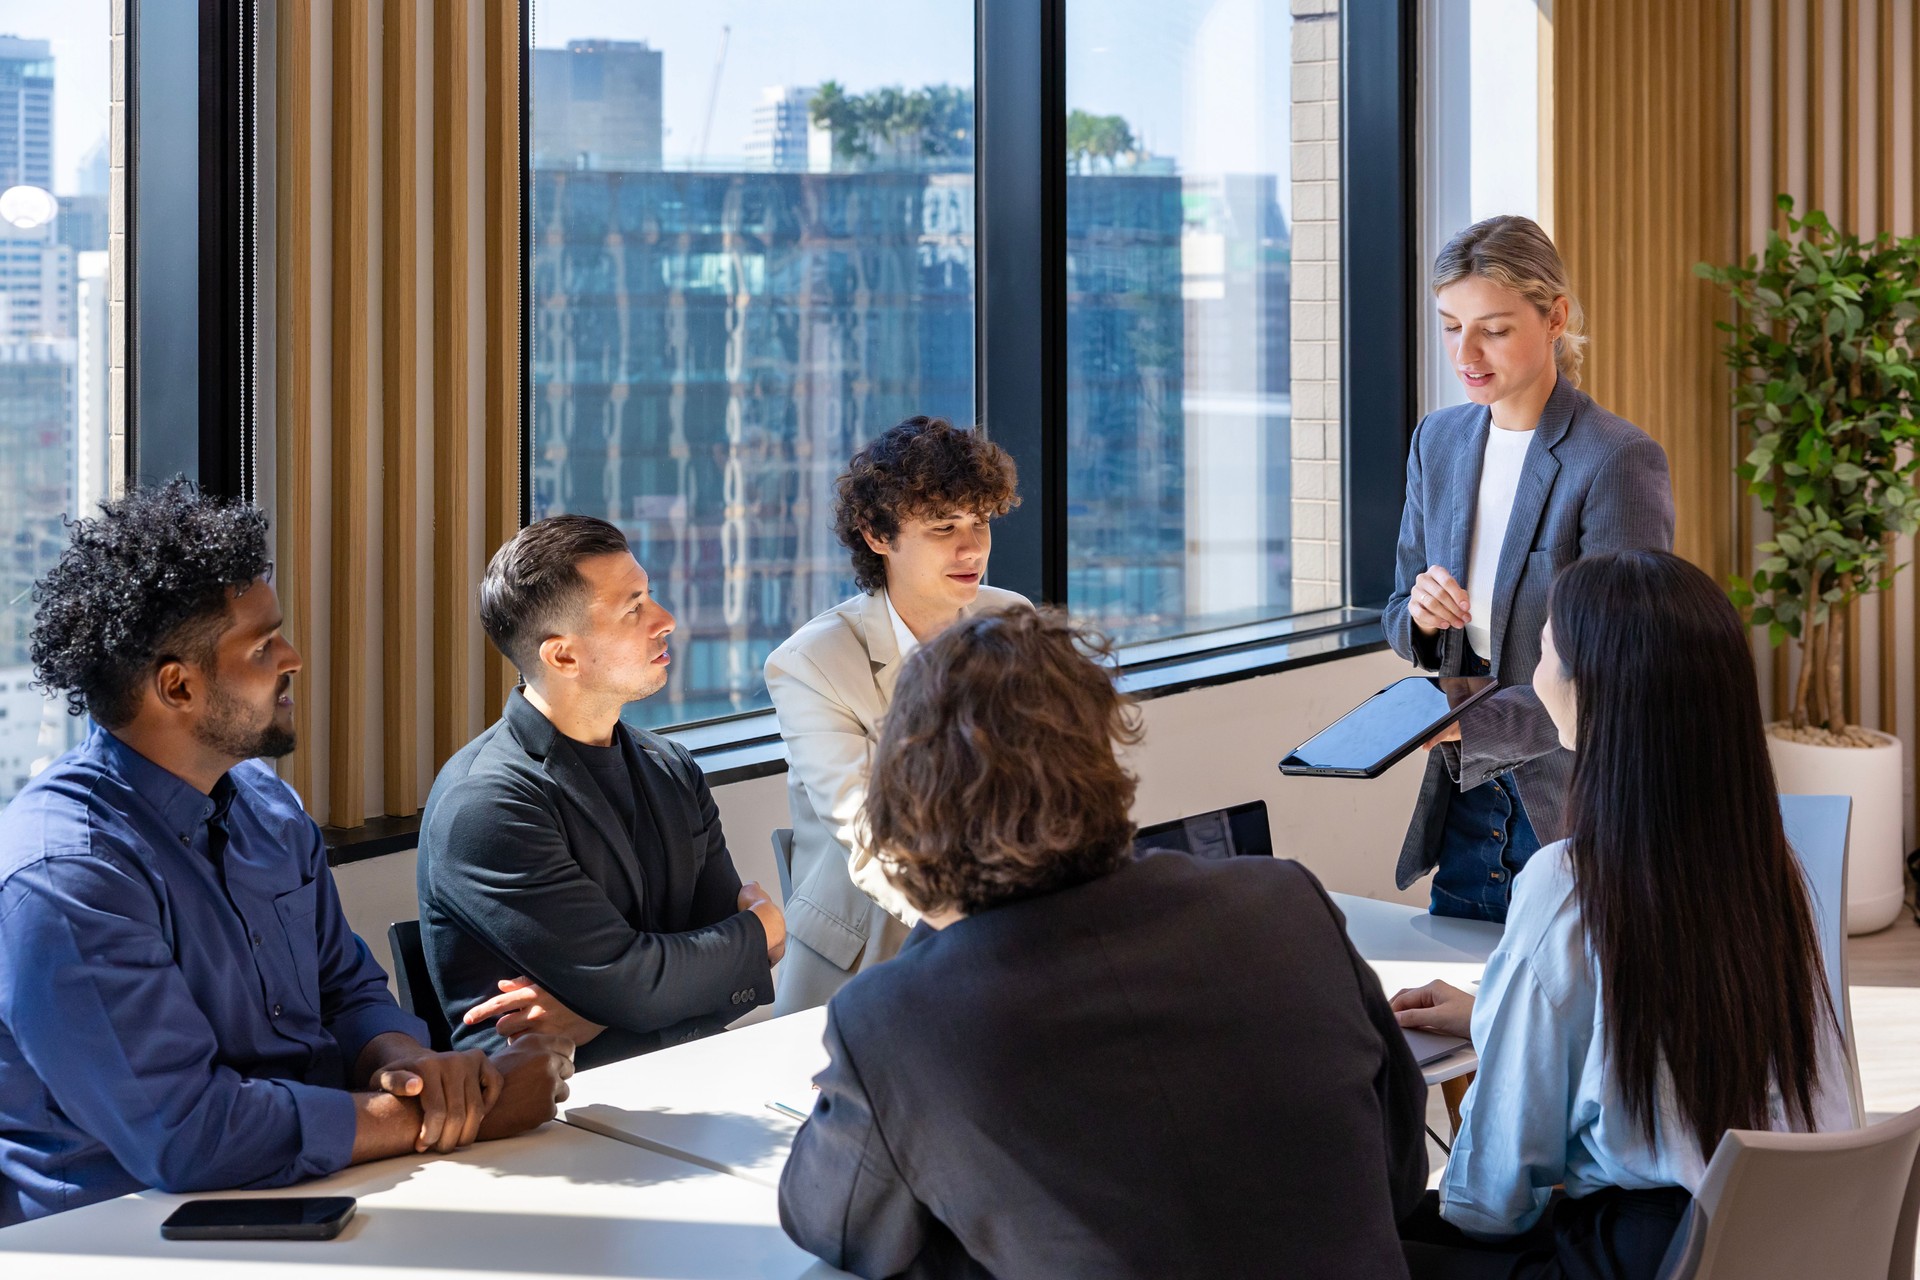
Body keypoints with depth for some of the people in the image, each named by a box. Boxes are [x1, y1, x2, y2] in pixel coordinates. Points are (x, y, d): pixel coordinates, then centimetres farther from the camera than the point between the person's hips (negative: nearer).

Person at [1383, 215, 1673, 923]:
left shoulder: (1619, 460, -16)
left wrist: (1465, 722, -31)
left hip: (1576, 812, -6)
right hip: (1466, 804, 6)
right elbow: (1399, 618, 13)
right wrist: (1421, 616, -11)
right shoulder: (1438, 440, 6)